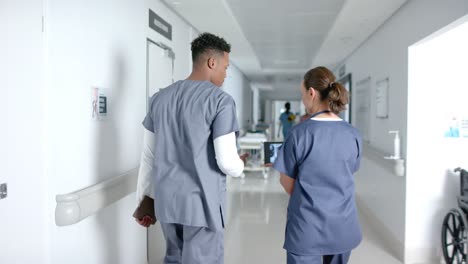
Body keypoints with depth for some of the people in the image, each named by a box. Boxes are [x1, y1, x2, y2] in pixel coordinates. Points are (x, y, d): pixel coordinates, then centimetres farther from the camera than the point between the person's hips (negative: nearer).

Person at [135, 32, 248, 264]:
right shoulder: (220, 100, -11)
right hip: (202, 203, -6)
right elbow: (227, 162, -14)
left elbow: (148, 156, 9)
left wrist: (144, 198, 17)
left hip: (166, 201, 6)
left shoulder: (160, 98, 7)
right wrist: (240, 165, 8)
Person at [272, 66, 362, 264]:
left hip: (307, 228, -4)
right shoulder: (353, 135, -3)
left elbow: (288, 185, -6)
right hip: (343, 227, 4)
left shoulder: (299, 133, -15)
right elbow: (344, 176, 8)